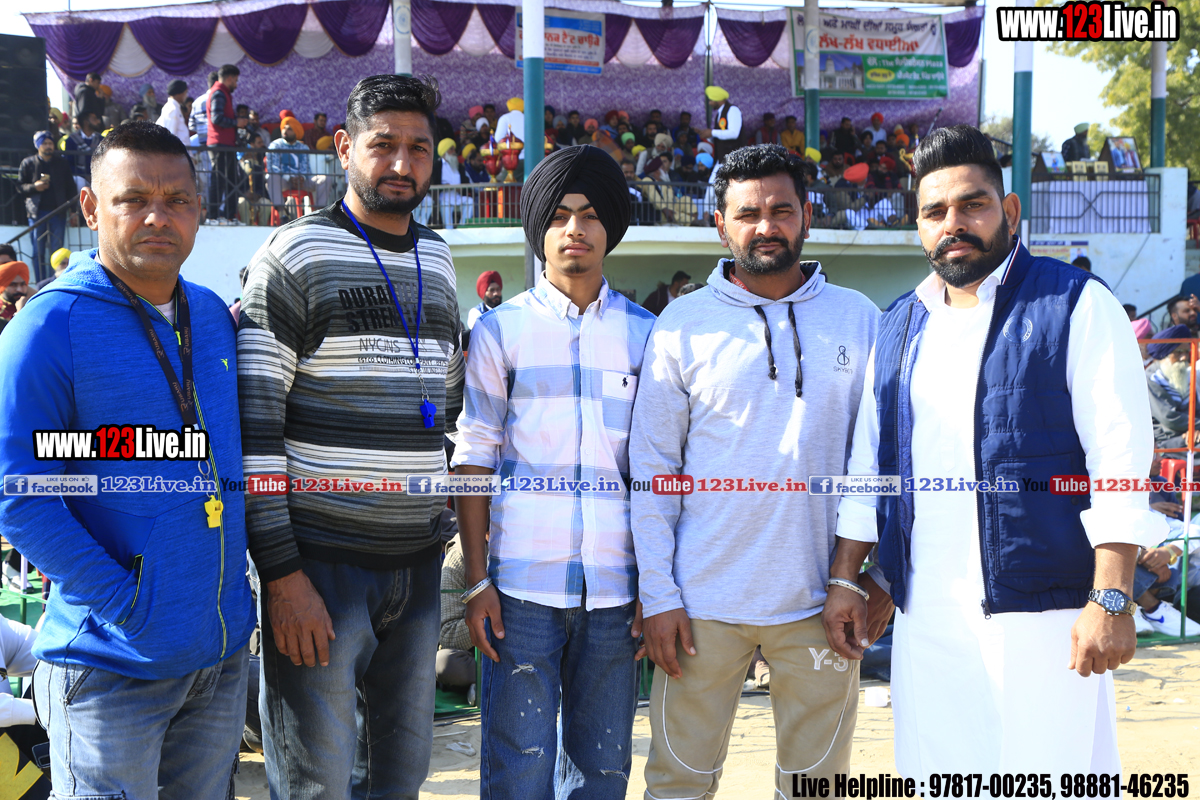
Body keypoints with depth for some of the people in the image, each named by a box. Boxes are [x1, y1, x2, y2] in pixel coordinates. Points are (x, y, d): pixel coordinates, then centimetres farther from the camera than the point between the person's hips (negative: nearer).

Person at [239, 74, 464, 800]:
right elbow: (254, 423, -12)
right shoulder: (295, 255, -7)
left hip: (418, 561, 6)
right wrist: (281, 573, -16)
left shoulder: (438, 262, 14)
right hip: (321, 562, -6)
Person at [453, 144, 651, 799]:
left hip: (615, 590, 2)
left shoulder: (644, 334, 9)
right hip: (522, 586, -2)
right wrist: (477, 581, -3)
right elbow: (474, 458, 3)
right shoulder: (500, 330, 4)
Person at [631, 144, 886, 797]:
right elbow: (652, 467, 0)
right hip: (705, 599, -1)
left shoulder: (858, 319, 4)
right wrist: (658, 595, -5)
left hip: (821, 600, 1)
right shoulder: (683, 325, 0)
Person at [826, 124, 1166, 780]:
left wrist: (1111, 599, -16)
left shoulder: (1075, 306, -3)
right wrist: (845, 579, 12)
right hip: (924, 615, 5)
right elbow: (868, 464, 17)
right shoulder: (899, 327, 14)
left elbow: (1121, 460, -9)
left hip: (1042, 608, -5)